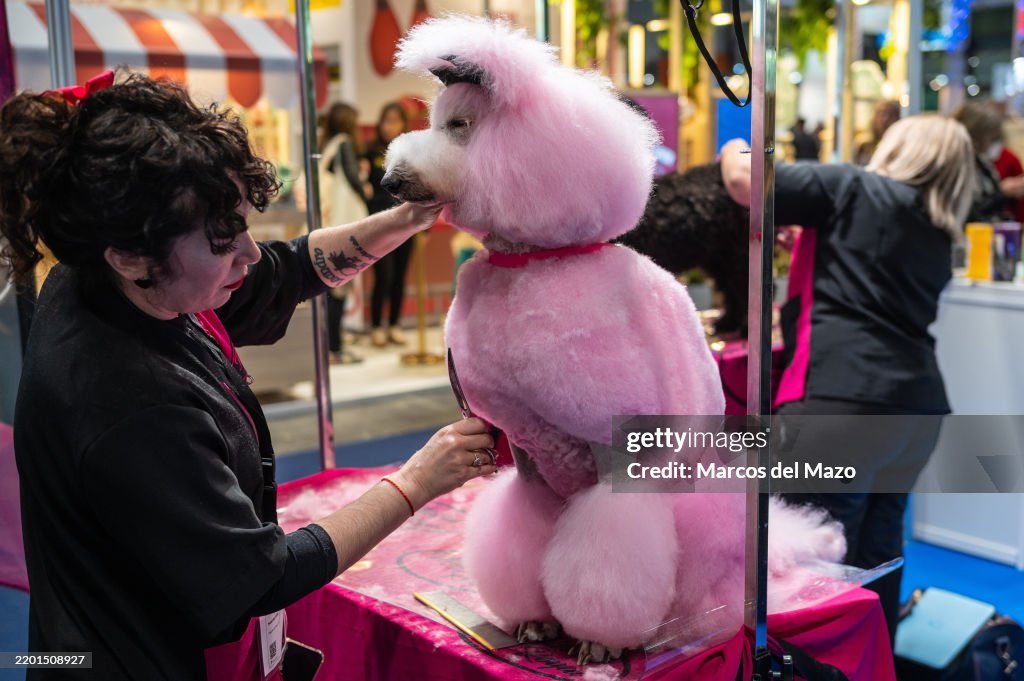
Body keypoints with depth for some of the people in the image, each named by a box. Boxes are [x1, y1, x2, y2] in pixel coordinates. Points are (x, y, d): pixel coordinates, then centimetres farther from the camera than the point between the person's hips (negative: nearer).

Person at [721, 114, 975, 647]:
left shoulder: (856, 189, 1)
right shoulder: (936, 234, 22)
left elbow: (743, 181, -6)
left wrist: (735, 152, 15)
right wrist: (809, 241, 38)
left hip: (845, 401, -8)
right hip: (919, 405, 8)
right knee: (876, 554, 17)